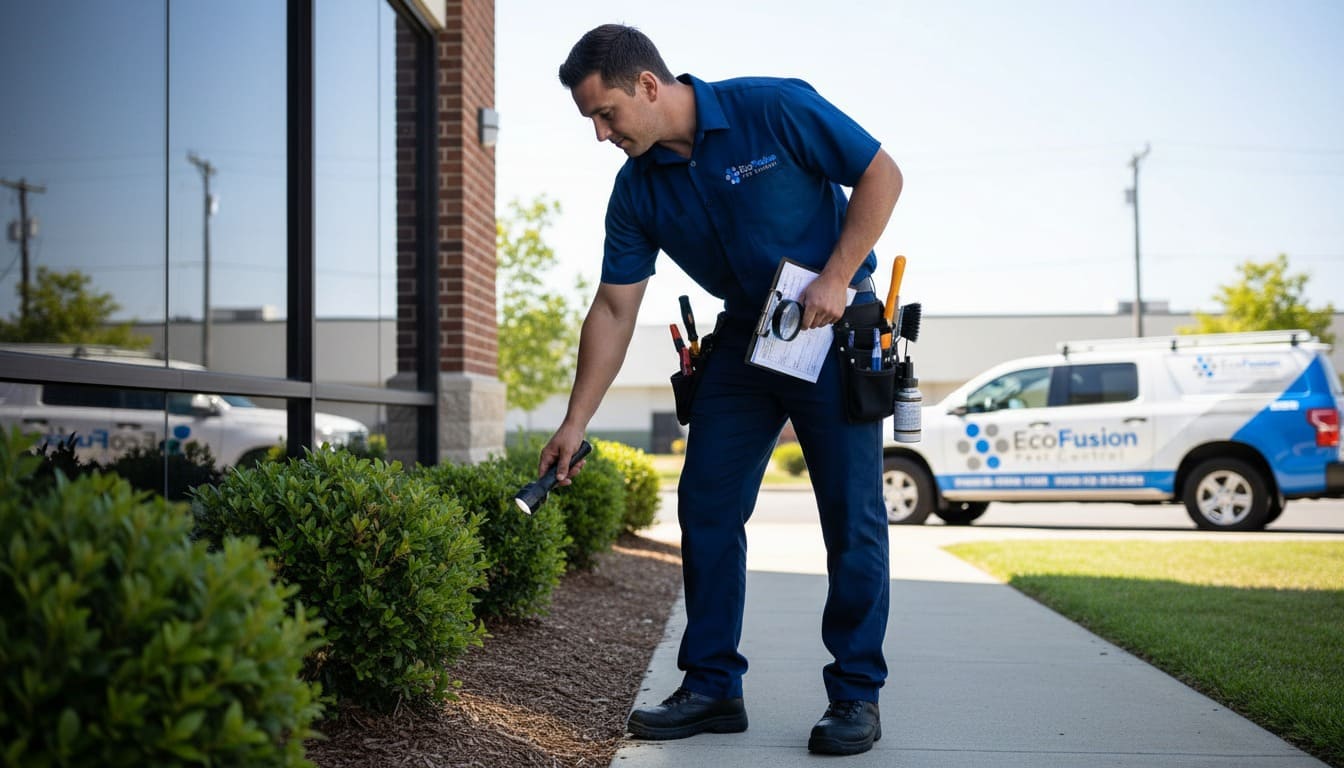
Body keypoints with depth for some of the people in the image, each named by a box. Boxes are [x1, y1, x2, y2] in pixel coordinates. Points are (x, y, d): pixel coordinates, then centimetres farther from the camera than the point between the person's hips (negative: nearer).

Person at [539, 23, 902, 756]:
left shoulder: (774, 110, -18)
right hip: (743, 333, 5)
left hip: (835, 327, -5)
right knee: (706, 508, 2)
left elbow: (881, 174, -12)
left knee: (852, 517, -6)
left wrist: (835, 278, -19)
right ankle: (712, 687, 11)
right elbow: (614, 309, 0)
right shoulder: (637, 190, -4)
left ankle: (856, 694, 5)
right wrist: (575, 422, -2)